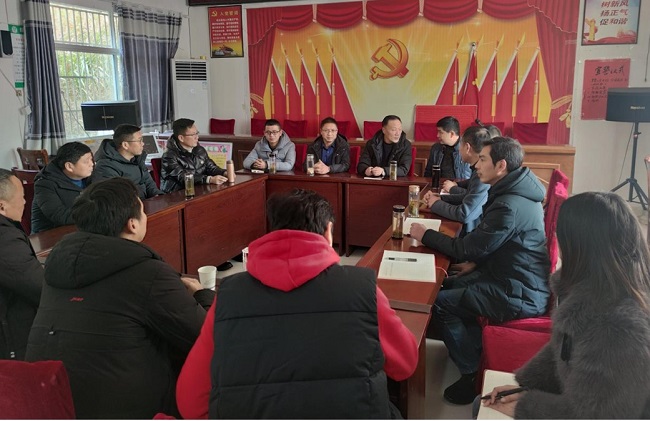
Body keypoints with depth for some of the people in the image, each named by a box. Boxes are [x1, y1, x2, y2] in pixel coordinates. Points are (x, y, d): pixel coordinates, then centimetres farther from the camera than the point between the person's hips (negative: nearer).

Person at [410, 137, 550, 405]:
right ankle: (479, 351, 22)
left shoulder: (509, 206, -26)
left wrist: (425, 235, -8)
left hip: (520, 296, -10)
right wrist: (477, 262, 4)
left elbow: (467, 249, -20)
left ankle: (474, 374, 6)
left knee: (439, 302, -9)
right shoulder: (515, 192, 6)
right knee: (449, 285, 14)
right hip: (519, 280, 10)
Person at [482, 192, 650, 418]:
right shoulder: (598, 291, -6)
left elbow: (588, 414, -26)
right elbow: (564, 349, 8)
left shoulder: (620, 329, -34)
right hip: (577, 406, 7)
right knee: (484, 404, 12)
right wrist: (524, 384, -1)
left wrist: (524, 406, -13)